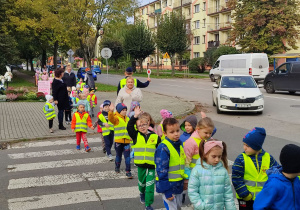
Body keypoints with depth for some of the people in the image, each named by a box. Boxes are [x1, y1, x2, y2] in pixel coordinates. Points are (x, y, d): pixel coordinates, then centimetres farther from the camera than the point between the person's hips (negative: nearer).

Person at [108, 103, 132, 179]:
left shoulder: (127, 119, 11)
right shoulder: (116, 118, -7)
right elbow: (111, 118, -31)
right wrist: (111, 111, -48)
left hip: (127, 141, 3)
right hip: (118, 141, -3)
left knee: (127, 156, -3)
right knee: (118, 155, 14)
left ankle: (128, 171, -1)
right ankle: (117, 167, 38)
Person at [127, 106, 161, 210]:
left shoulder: (155, 137, -2)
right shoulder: (136, 136, 1)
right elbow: (129, 127, -13)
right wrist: (135, 116, -18)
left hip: (152, 165, -2)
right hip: (140, 164, 2)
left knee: (150, 185, -3)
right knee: (142, 182, 21)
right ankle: (142, 193, 52)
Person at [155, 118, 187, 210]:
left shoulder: (180, 145, 6)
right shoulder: (163, 148, -20)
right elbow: (162, 170, -20)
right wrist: (167, 191, -20)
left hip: (179, 185, 8)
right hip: (168, 186, -8)